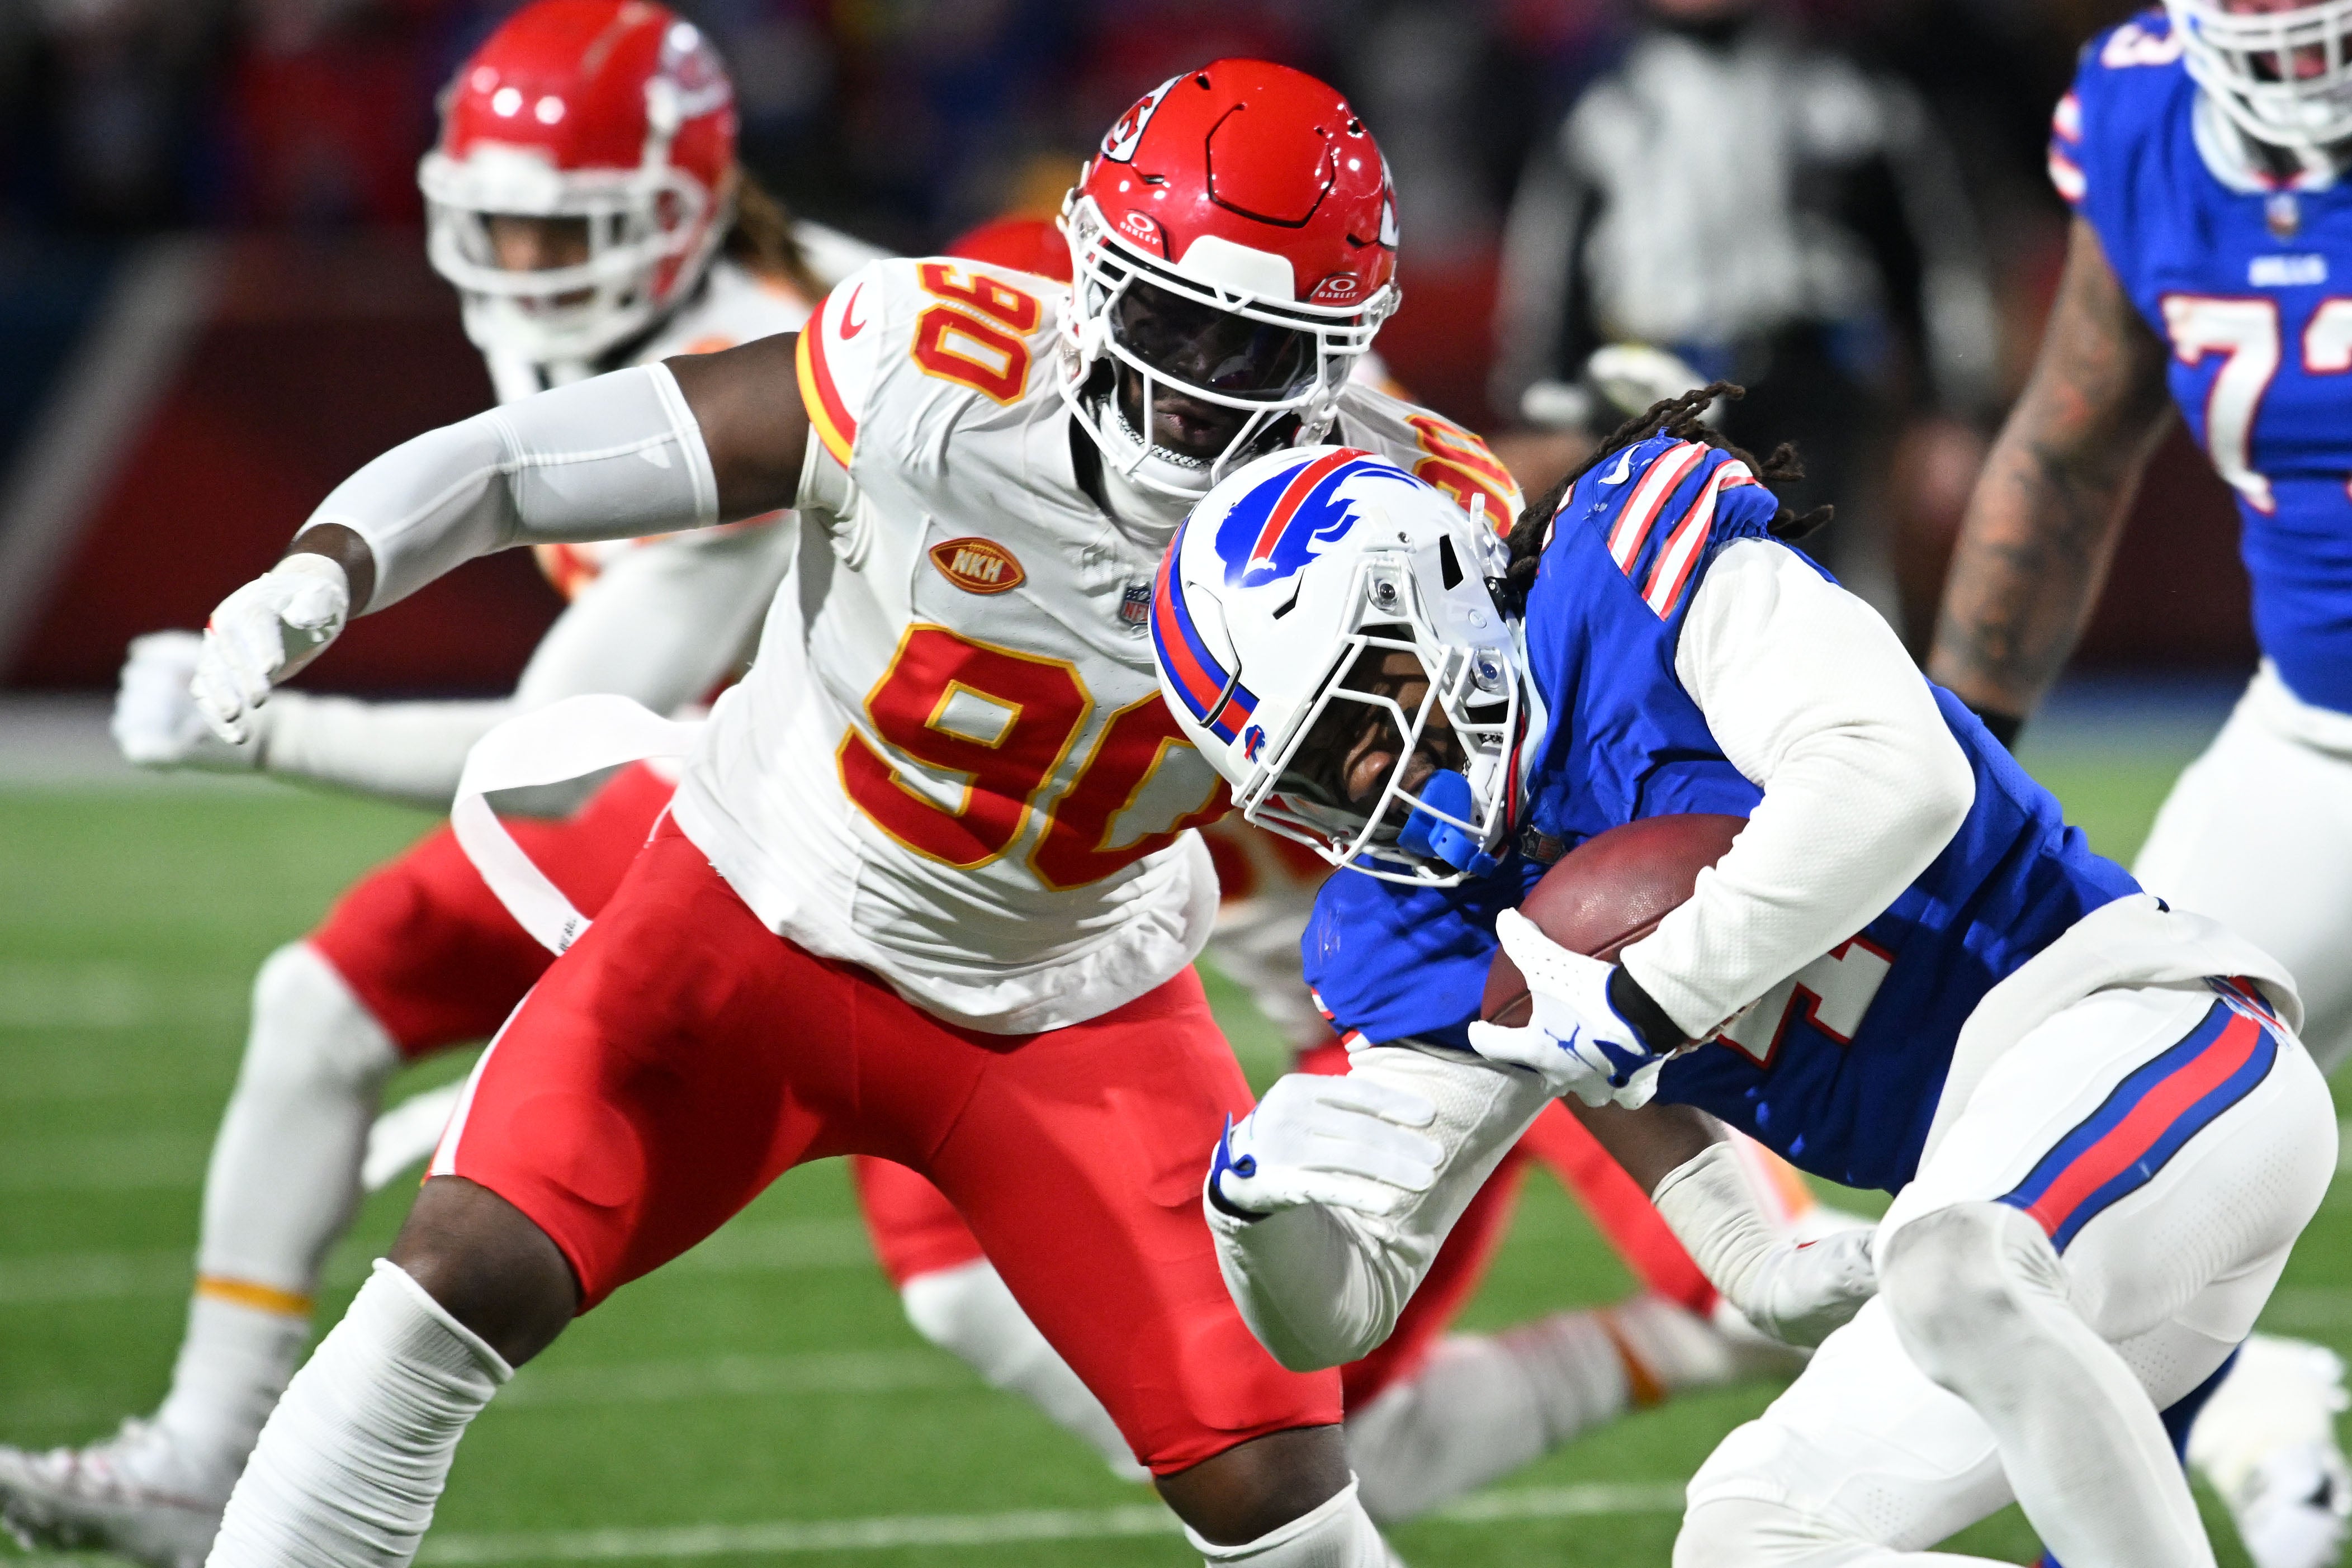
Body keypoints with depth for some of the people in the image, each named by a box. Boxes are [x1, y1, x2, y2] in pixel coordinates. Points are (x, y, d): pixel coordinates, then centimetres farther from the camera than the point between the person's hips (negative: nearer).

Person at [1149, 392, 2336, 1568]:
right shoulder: (1425, 931, 13)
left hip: (2131, 1036, -9)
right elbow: (1337, 1311, 11)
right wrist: (1258, 1199, -12)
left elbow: (1899, 779, -22)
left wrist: (1638, 1007, -18)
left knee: (1956, 1272, -37)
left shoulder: (1629, 560, -6)